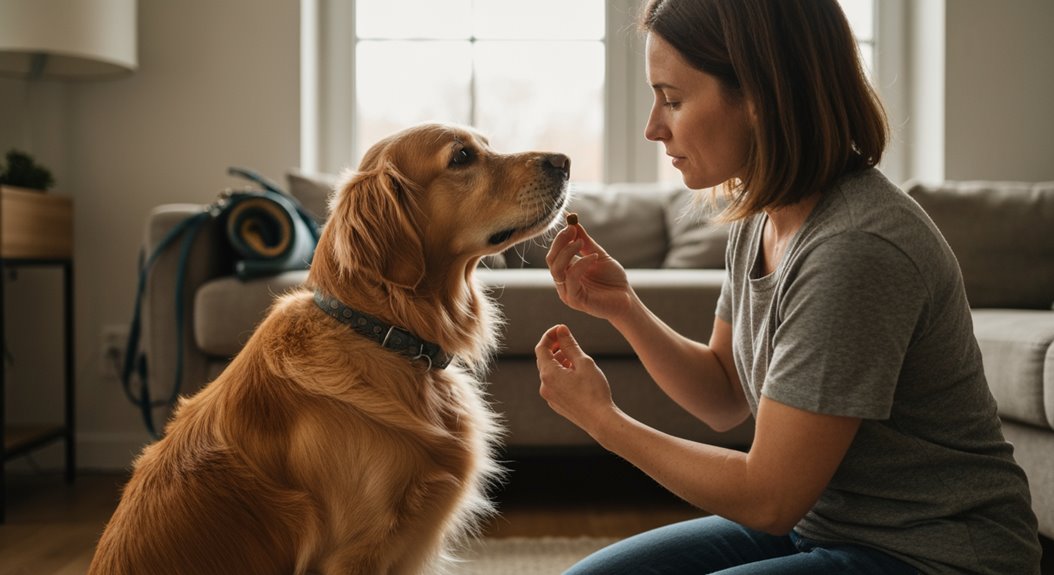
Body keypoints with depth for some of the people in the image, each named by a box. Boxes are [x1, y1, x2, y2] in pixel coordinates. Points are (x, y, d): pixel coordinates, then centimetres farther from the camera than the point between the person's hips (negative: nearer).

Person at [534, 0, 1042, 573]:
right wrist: (622, 306, -5)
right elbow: (726, 398, 9)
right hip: (814, 521, 8)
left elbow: (769, 498, -22)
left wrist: (603, 420, -12)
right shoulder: (759, 216, 0)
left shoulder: (856, 248, -28)